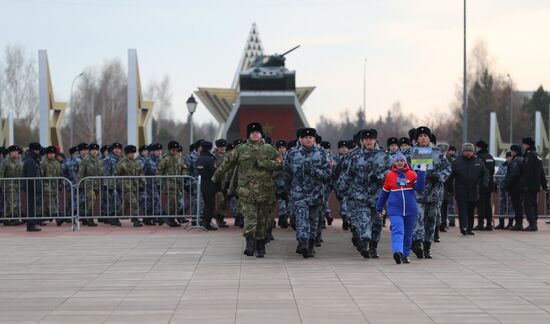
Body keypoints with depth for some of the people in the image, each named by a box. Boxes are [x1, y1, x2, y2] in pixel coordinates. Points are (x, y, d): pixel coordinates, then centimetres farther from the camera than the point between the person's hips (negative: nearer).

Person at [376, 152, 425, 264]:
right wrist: (379, 207, 21)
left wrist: (421, 173, -15)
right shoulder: (389, 176, 3)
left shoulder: (412, 174, 2)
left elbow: (419, 188, -8)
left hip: (410, 209, 2)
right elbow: (384, 192, 13)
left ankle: (405, 255, 23)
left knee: (408, 233, 11)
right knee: (398, 230, -20)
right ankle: (397, 252, -37)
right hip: (395, 209, -2)